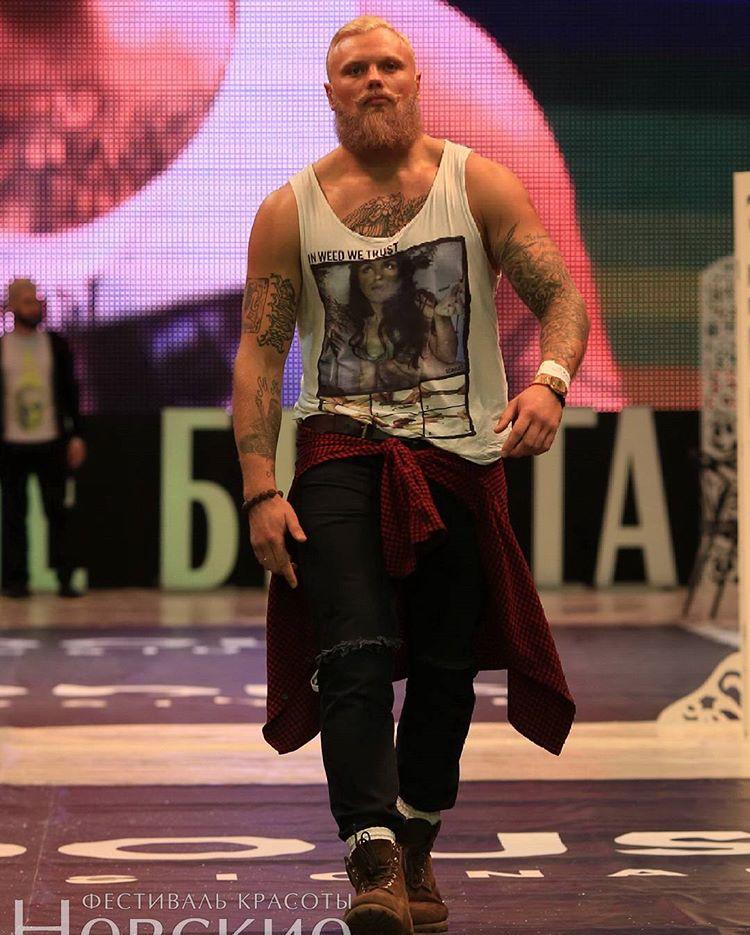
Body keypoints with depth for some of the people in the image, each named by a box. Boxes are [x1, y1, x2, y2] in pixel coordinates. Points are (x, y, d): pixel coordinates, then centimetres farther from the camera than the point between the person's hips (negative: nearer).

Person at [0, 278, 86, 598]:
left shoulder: (56, 344, 7)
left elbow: (70, 391, 8)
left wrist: (76, 435, 2)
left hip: (51, 442, 0)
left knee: (57, 510, -2)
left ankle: (65, 577, 0)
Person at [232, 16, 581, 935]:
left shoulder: (480, 185, 2)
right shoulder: (289, 211, 3)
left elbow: (559, 296, -4)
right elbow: (258, 353, 1)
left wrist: (549, 380, -26)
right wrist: (260, 491, -8)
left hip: (462, 458, 1)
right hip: (341, 455, -1)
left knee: (445, 672, 8)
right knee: (356, 658, -17)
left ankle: (415, 848, 28)